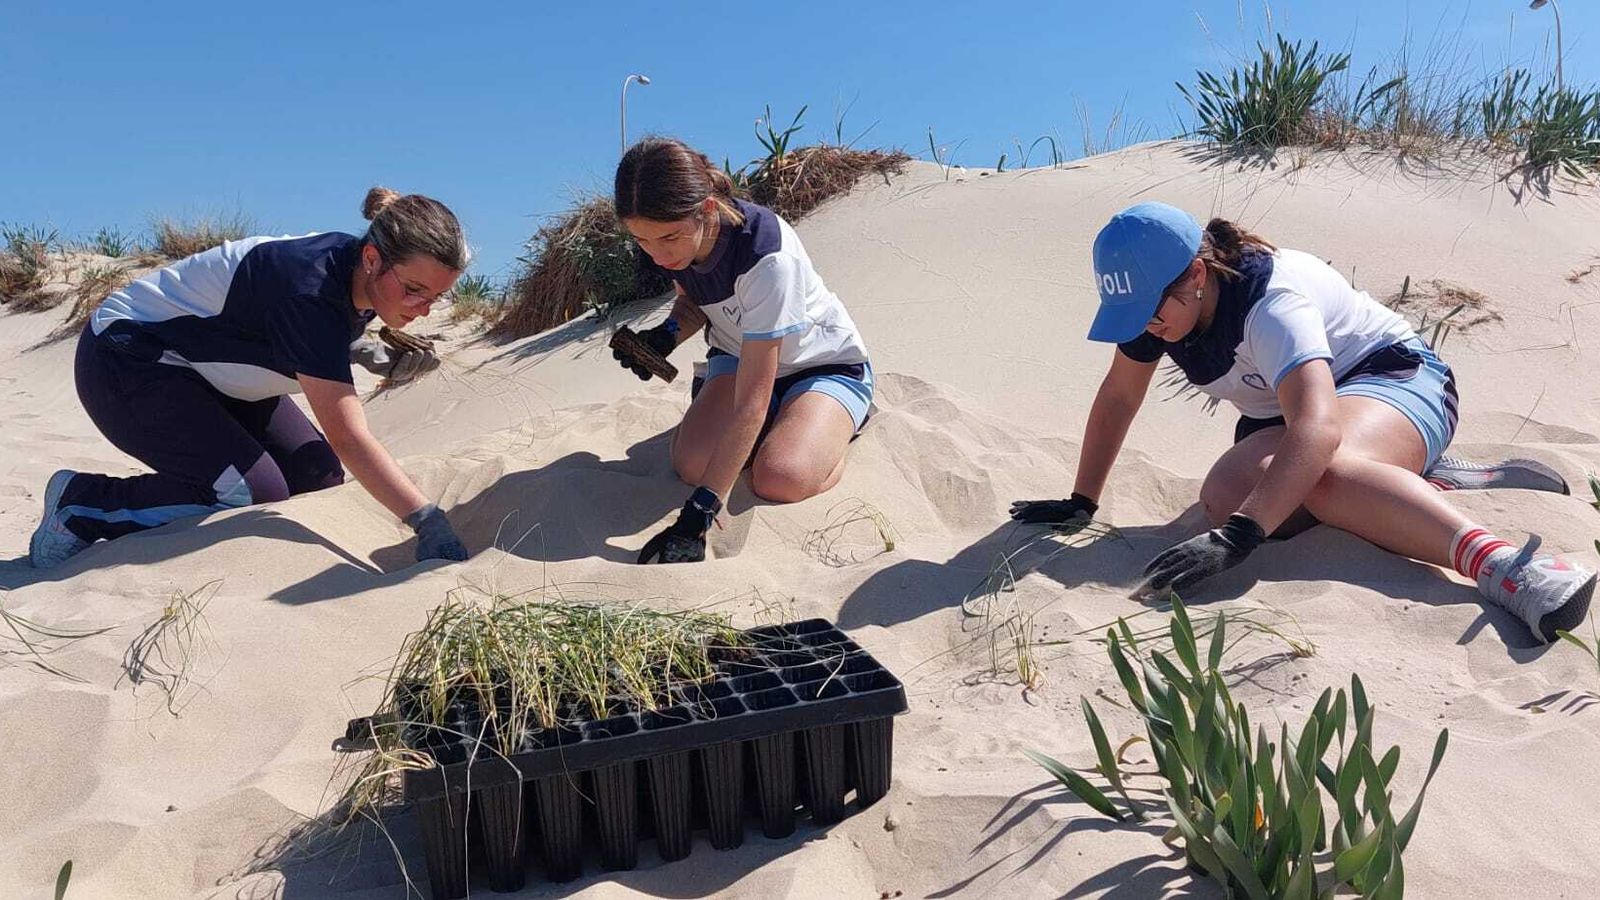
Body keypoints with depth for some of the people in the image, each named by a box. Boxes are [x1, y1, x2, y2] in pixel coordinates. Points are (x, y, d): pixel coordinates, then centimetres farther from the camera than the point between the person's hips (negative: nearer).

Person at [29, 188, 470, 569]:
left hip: (205, 364, 9)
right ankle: (78, 504, -3)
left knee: (319, 477, -4)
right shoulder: (310, 293, -35)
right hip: (126, 363, -9)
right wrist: (429, 522, -43)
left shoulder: (359, 276, -10)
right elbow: (348, 437, -39)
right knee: (256, 495, -23)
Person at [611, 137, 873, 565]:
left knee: (780, 480, -31)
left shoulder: (767, 254, -38)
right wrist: (666, 335, -18)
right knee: (691, 463, -21)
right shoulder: (668, 238, -17)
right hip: (739, 356, 6)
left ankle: (834, 428, 3)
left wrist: (697, 516, -42)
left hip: (825, 365, -5)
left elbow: (752, 400, -39)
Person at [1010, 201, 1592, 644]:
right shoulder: (1157, 297, -8)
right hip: (1284, 411, 8)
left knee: (1322, 472, -42)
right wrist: (1081, 504, -2)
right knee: (1224, 495, -27)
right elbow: (1119, 394, 1)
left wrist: (1235, 538, -57)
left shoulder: (1271, 304, -32)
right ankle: (1417, 480, -10)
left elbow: (1318, 429, -46)